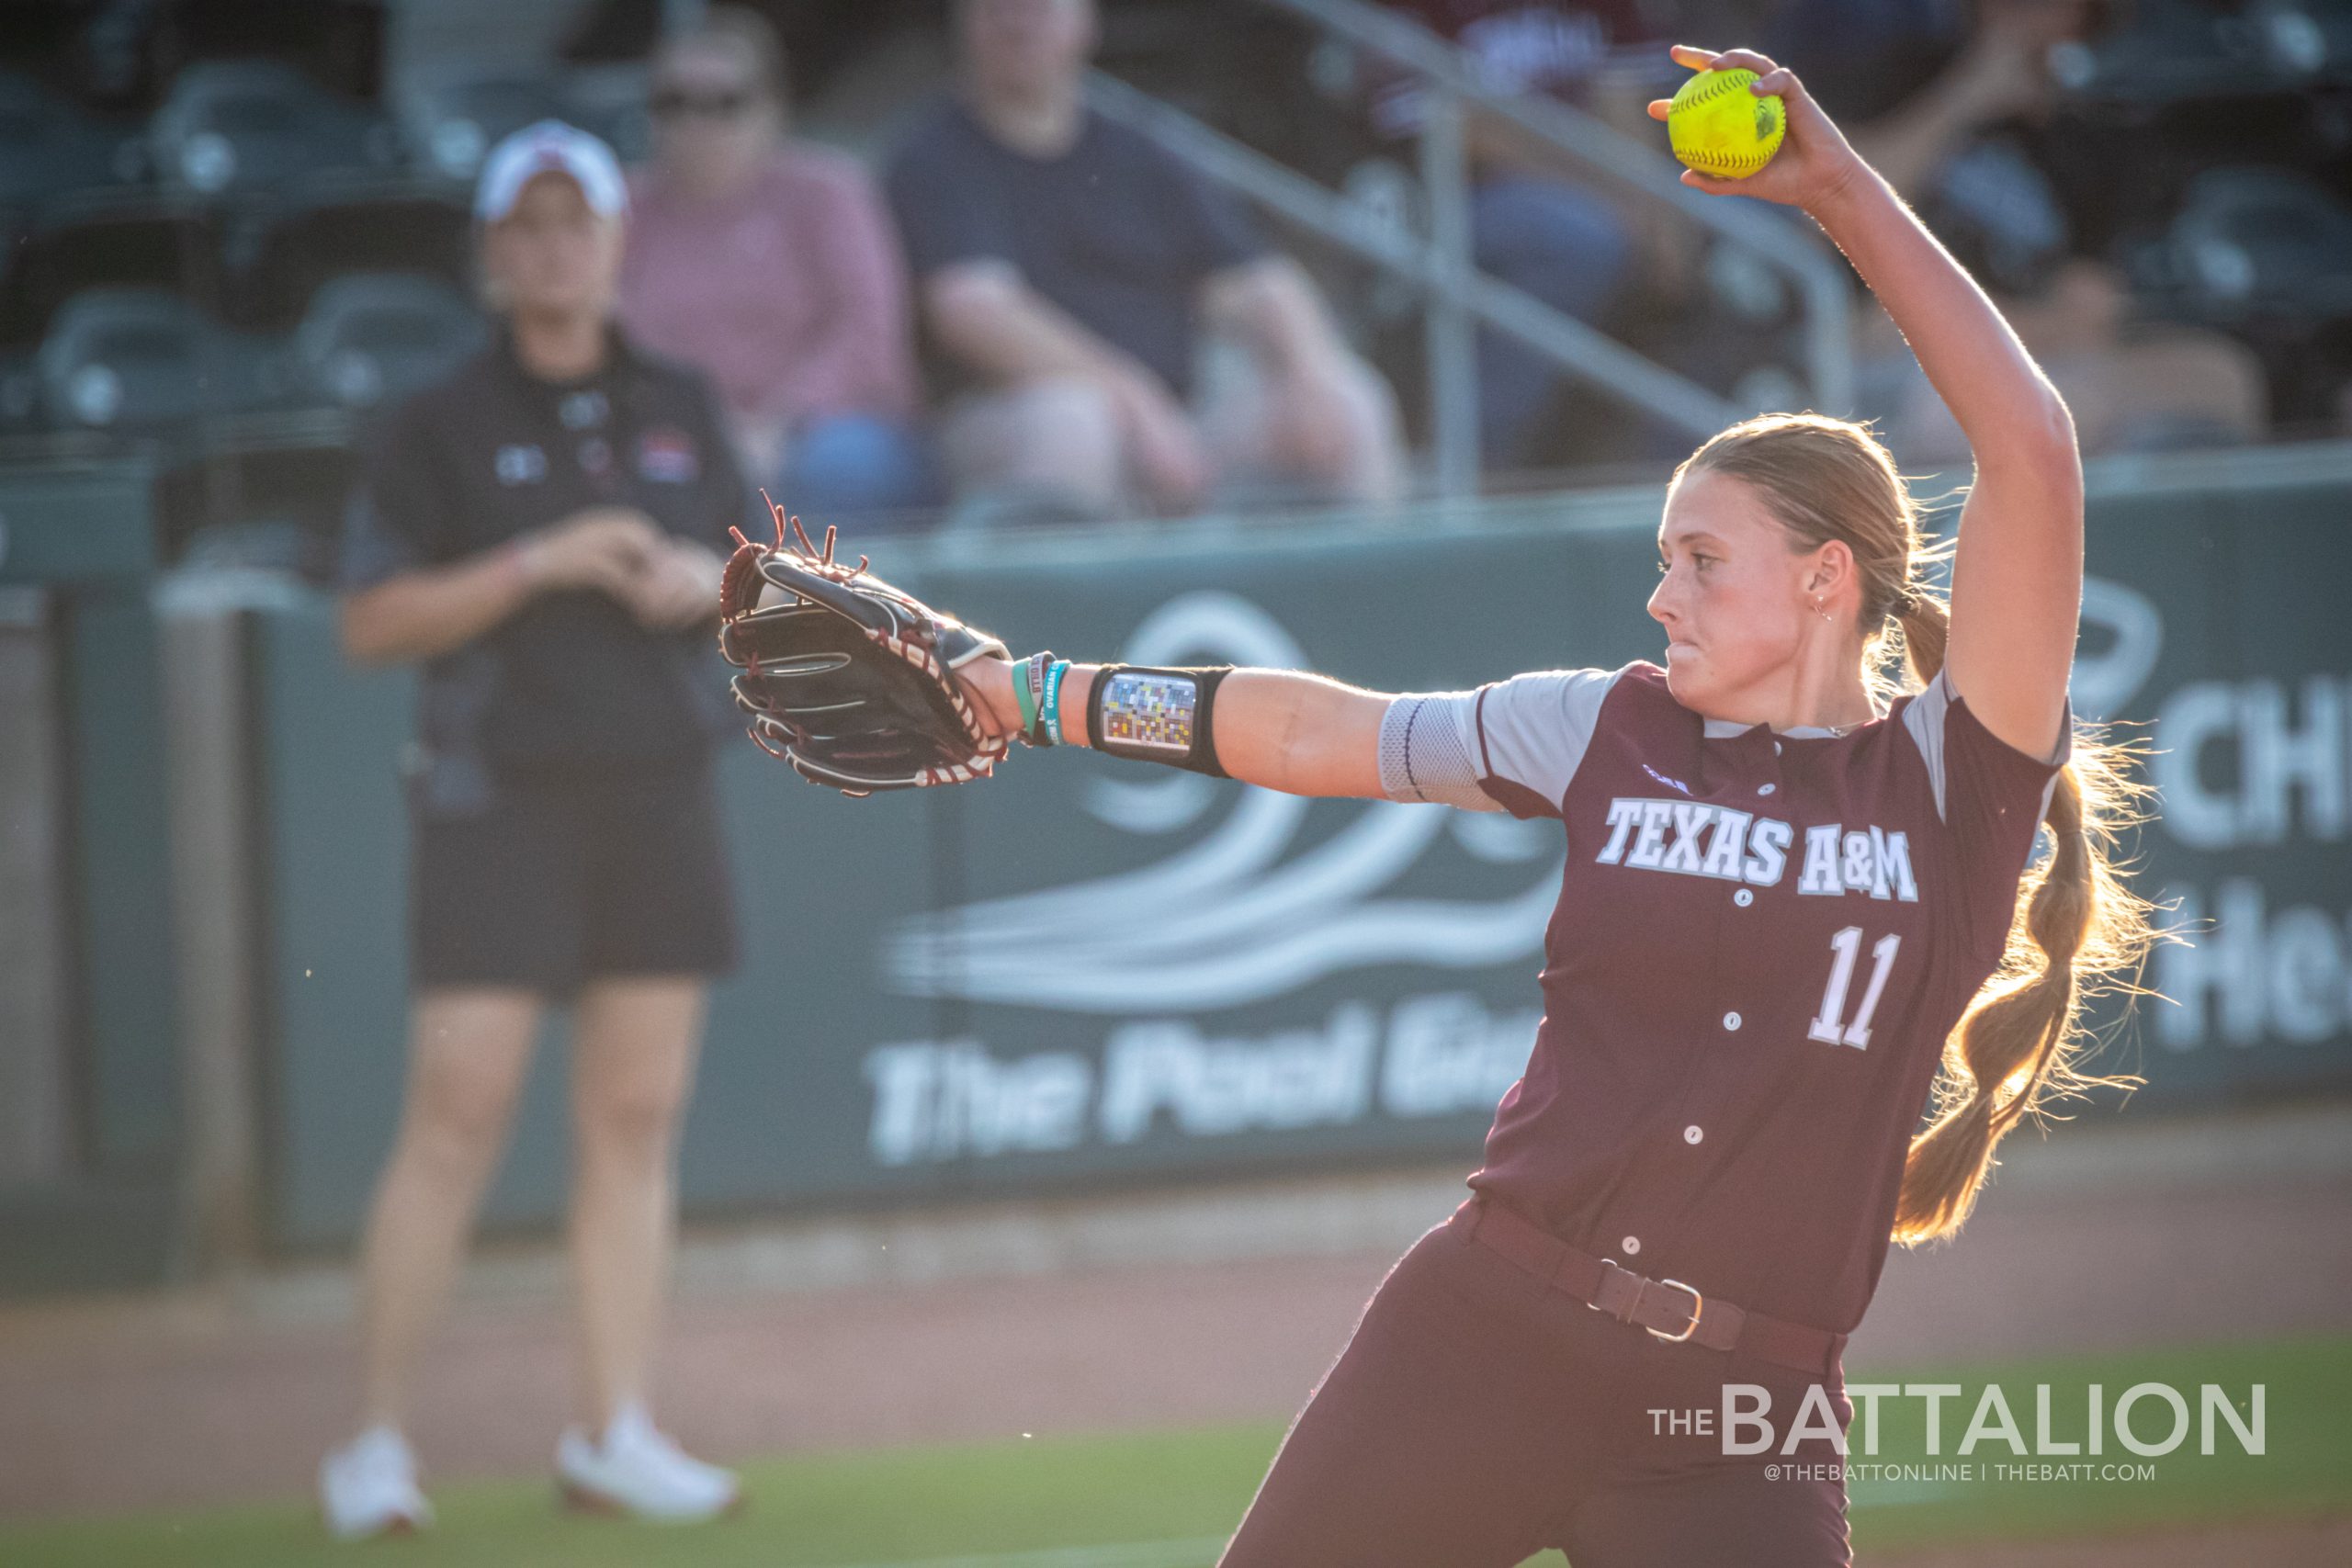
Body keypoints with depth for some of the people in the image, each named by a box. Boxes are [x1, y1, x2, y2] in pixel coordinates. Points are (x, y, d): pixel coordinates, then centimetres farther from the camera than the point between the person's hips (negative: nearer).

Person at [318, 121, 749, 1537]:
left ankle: (616, 1433, 9)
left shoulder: (684, 411, 13)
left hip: (660, 791, 4)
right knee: (460, 1115, -10)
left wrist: (707, 583, -4)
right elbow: (374, 624, -6)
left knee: (638, 1115, 4)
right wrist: (540, 564, -15)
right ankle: (378, 1440, -6)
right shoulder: (445, 431, 0)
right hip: (499, 801, -4)